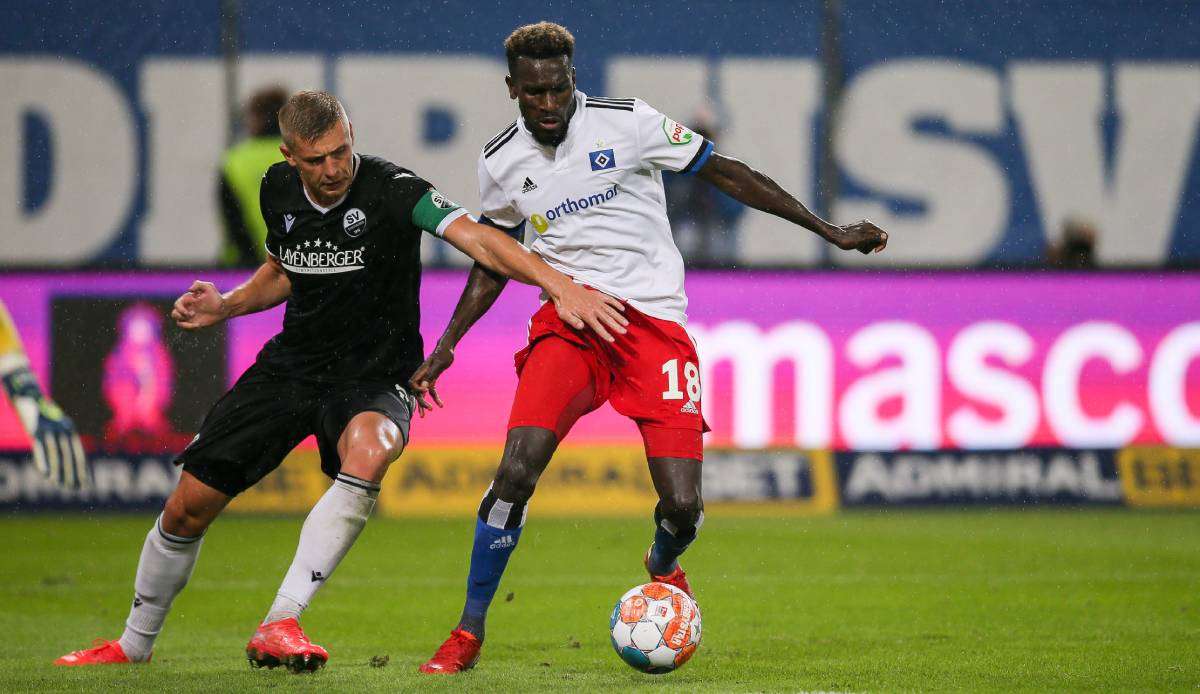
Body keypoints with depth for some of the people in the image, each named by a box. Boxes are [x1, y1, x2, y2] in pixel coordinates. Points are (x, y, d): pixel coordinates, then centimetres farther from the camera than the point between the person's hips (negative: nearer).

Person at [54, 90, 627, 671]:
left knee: (368, 453, -40)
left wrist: (559, 285, -47)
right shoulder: (278, 189, -1)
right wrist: (224, 307, 3)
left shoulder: (389, 189, -19)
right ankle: (134, 644, 25)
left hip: (372, 377, -5)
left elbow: (474, 236, -34)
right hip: (291, 363, 5)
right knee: (188, 506, -1)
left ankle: (278, 627, -37)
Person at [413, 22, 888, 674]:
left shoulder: (628, 123, -6)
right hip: (568, 321, 2)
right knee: (516, 471, -22)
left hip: (653, 320, -2)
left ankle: (663, 565, 28)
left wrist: (832, 232, 1)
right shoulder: (501, 162, 4)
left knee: (682, 507, -12)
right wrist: (445, 345, 11)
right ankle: (468, 633, -7)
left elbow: (726, 173, 1)